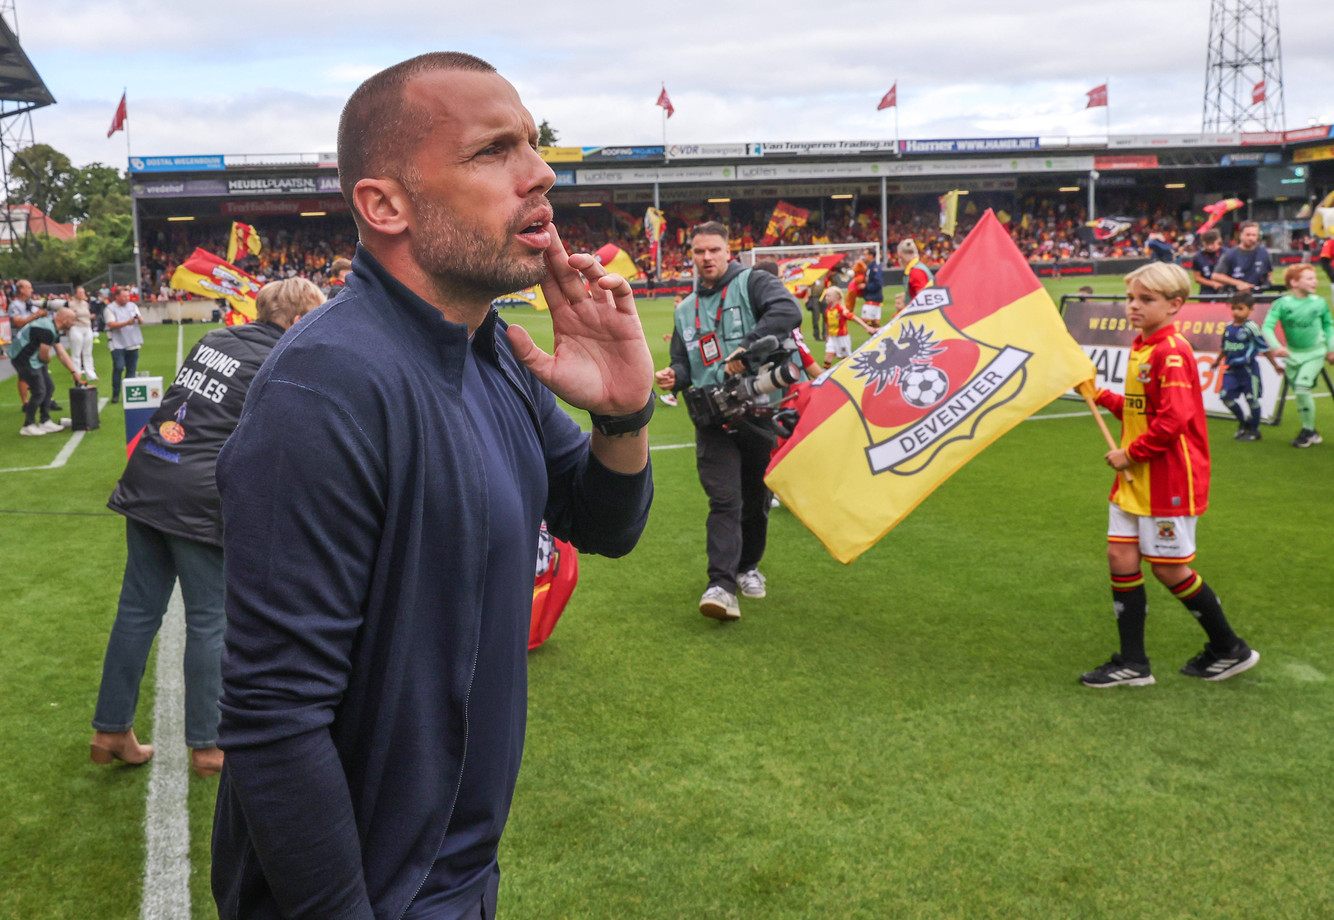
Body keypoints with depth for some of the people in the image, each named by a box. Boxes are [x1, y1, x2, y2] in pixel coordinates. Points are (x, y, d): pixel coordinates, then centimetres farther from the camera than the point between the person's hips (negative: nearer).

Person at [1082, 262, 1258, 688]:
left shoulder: (1171, 353, -18)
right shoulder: (1141, 347, 12)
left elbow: (1174, 418, -25)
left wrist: (1130, 453, -17)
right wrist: (1102, 396, 8)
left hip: (1169, 478, -9)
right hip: (1137, 477, 9)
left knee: (1168, 567, 1)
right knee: (1121, 557, 5)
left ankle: (1231, 650, 21)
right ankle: (1132, 663, 14)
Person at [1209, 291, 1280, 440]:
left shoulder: (1251, 328, -13)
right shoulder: (1229, 327, 5)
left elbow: (1265, 348, -8)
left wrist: (1275, 365, -5)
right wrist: (1217, 360, 32)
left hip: (1248, 368, -6)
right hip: (1232, 369, 6)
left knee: (1251, 399, 4)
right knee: (1225, 395, -3)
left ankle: (1254, 431, 19)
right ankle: (1243, 421, 20)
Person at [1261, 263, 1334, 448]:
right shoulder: (1282, 304, -10)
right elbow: (1267, 326, -17)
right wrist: (1276, 346, -31)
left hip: (1315, 352, -1)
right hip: (1293, 354, 2)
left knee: (1302, 386, -18)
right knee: (1298, 391, 7)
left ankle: (1308, 430, -3)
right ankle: (1312, 434, 22)